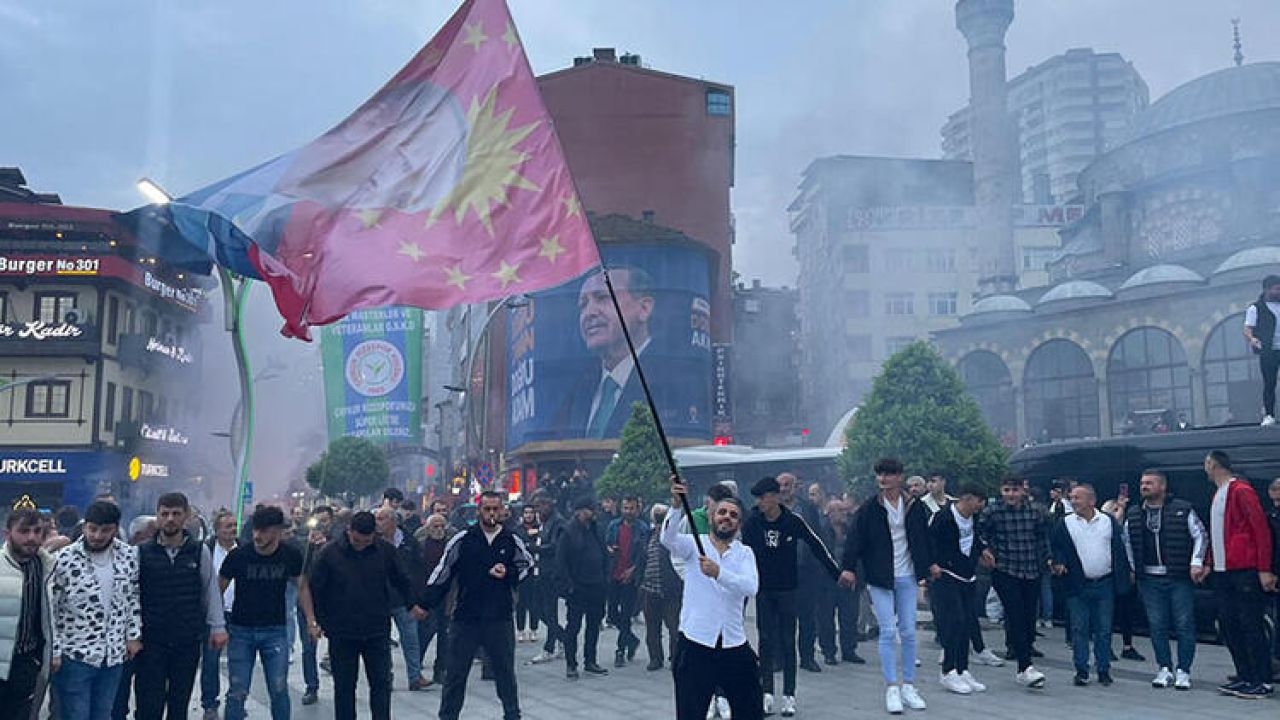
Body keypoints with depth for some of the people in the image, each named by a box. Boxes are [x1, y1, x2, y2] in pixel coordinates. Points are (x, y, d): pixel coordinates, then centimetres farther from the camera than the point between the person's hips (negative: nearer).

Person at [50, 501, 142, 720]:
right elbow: (48, 608, -9)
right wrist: (53, 651, -10)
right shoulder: (65, 559, -14)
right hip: (74, 656, -4)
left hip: (115, 655, 4)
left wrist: (134, 636, 7)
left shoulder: (129, 555, -1)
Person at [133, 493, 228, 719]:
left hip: (189, 641, 1)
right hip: (151, 641, -1)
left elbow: (211, 590, 7)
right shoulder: (142, 552, -2)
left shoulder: (200, 551, 0)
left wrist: (217, 626, 4)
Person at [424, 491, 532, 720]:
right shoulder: (463, 539, -4)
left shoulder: (511, 541, 1)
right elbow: (442, 572, -1)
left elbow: (528, 565, 14)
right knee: (456, 673, 7)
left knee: (505, 672, 11)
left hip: (500, 618, 1)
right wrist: (426, 604, -6)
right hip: (465, 616, -1)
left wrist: (508, 574, -5)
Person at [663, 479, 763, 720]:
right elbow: (668, 538, -21)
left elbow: (750, 587, -13)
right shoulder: (694, 544, 1)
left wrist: (718, 573, -28)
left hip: (735, 645, 3)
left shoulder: (745, 553, 6)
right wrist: (677, 505, -37)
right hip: (695, 643, -2)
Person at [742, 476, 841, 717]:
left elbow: (816, 546, -3)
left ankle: (789, 695, 9)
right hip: (763, 590, 1)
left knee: (788, 641, 3)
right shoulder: (752, 523, -7)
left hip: (787, 589, -1)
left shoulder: (794, 521, -10)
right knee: (766, 641, 3)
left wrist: (837, 573, -2)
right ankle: (767, 693, 9)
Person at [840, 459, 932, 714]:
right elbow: (855, 540, -8)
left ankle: (908, 686, 16)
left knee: (908, 632, 6)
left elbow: (924, 539, 9)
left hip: (907, 578, 2)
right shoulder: (869, 510, -3)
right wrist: (849, 567, -18)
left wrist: (928, 568, 6)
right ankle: (891, 688, 2)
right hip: (880, 578, -2)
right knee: (888, 631, -5)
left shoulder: (915, 508, 3)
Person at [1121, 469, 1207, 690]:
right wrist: (1133, 568, 11)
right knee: (1157, 626, 5)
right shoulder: (1133, 515, 8)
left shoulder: (1183, 510, -2)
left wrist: (1196, 562, -7)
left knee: (1184, 625, 0)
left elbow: (1200, 536, 2)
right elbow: (1127, 543, 19)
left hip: (1180, 578, -3)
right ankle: (1164, 669, 15)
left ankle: (1183, 671, 9)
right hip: (1149, 580, 3)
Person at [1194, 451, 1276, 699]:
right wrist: (1208, 565, 20)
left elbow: (1261, 529, -14)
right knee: (1228, 624, 10)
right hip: (1222, 572, 9)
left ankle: (1263, 682, 4)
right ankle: (1245, 677, 18)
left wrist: (1264, 569, -18)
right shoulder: (1218, 494, 16)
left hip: (1245, 571, -9)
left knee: (1251, 625, -4)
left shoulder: (1241, 490, -11)